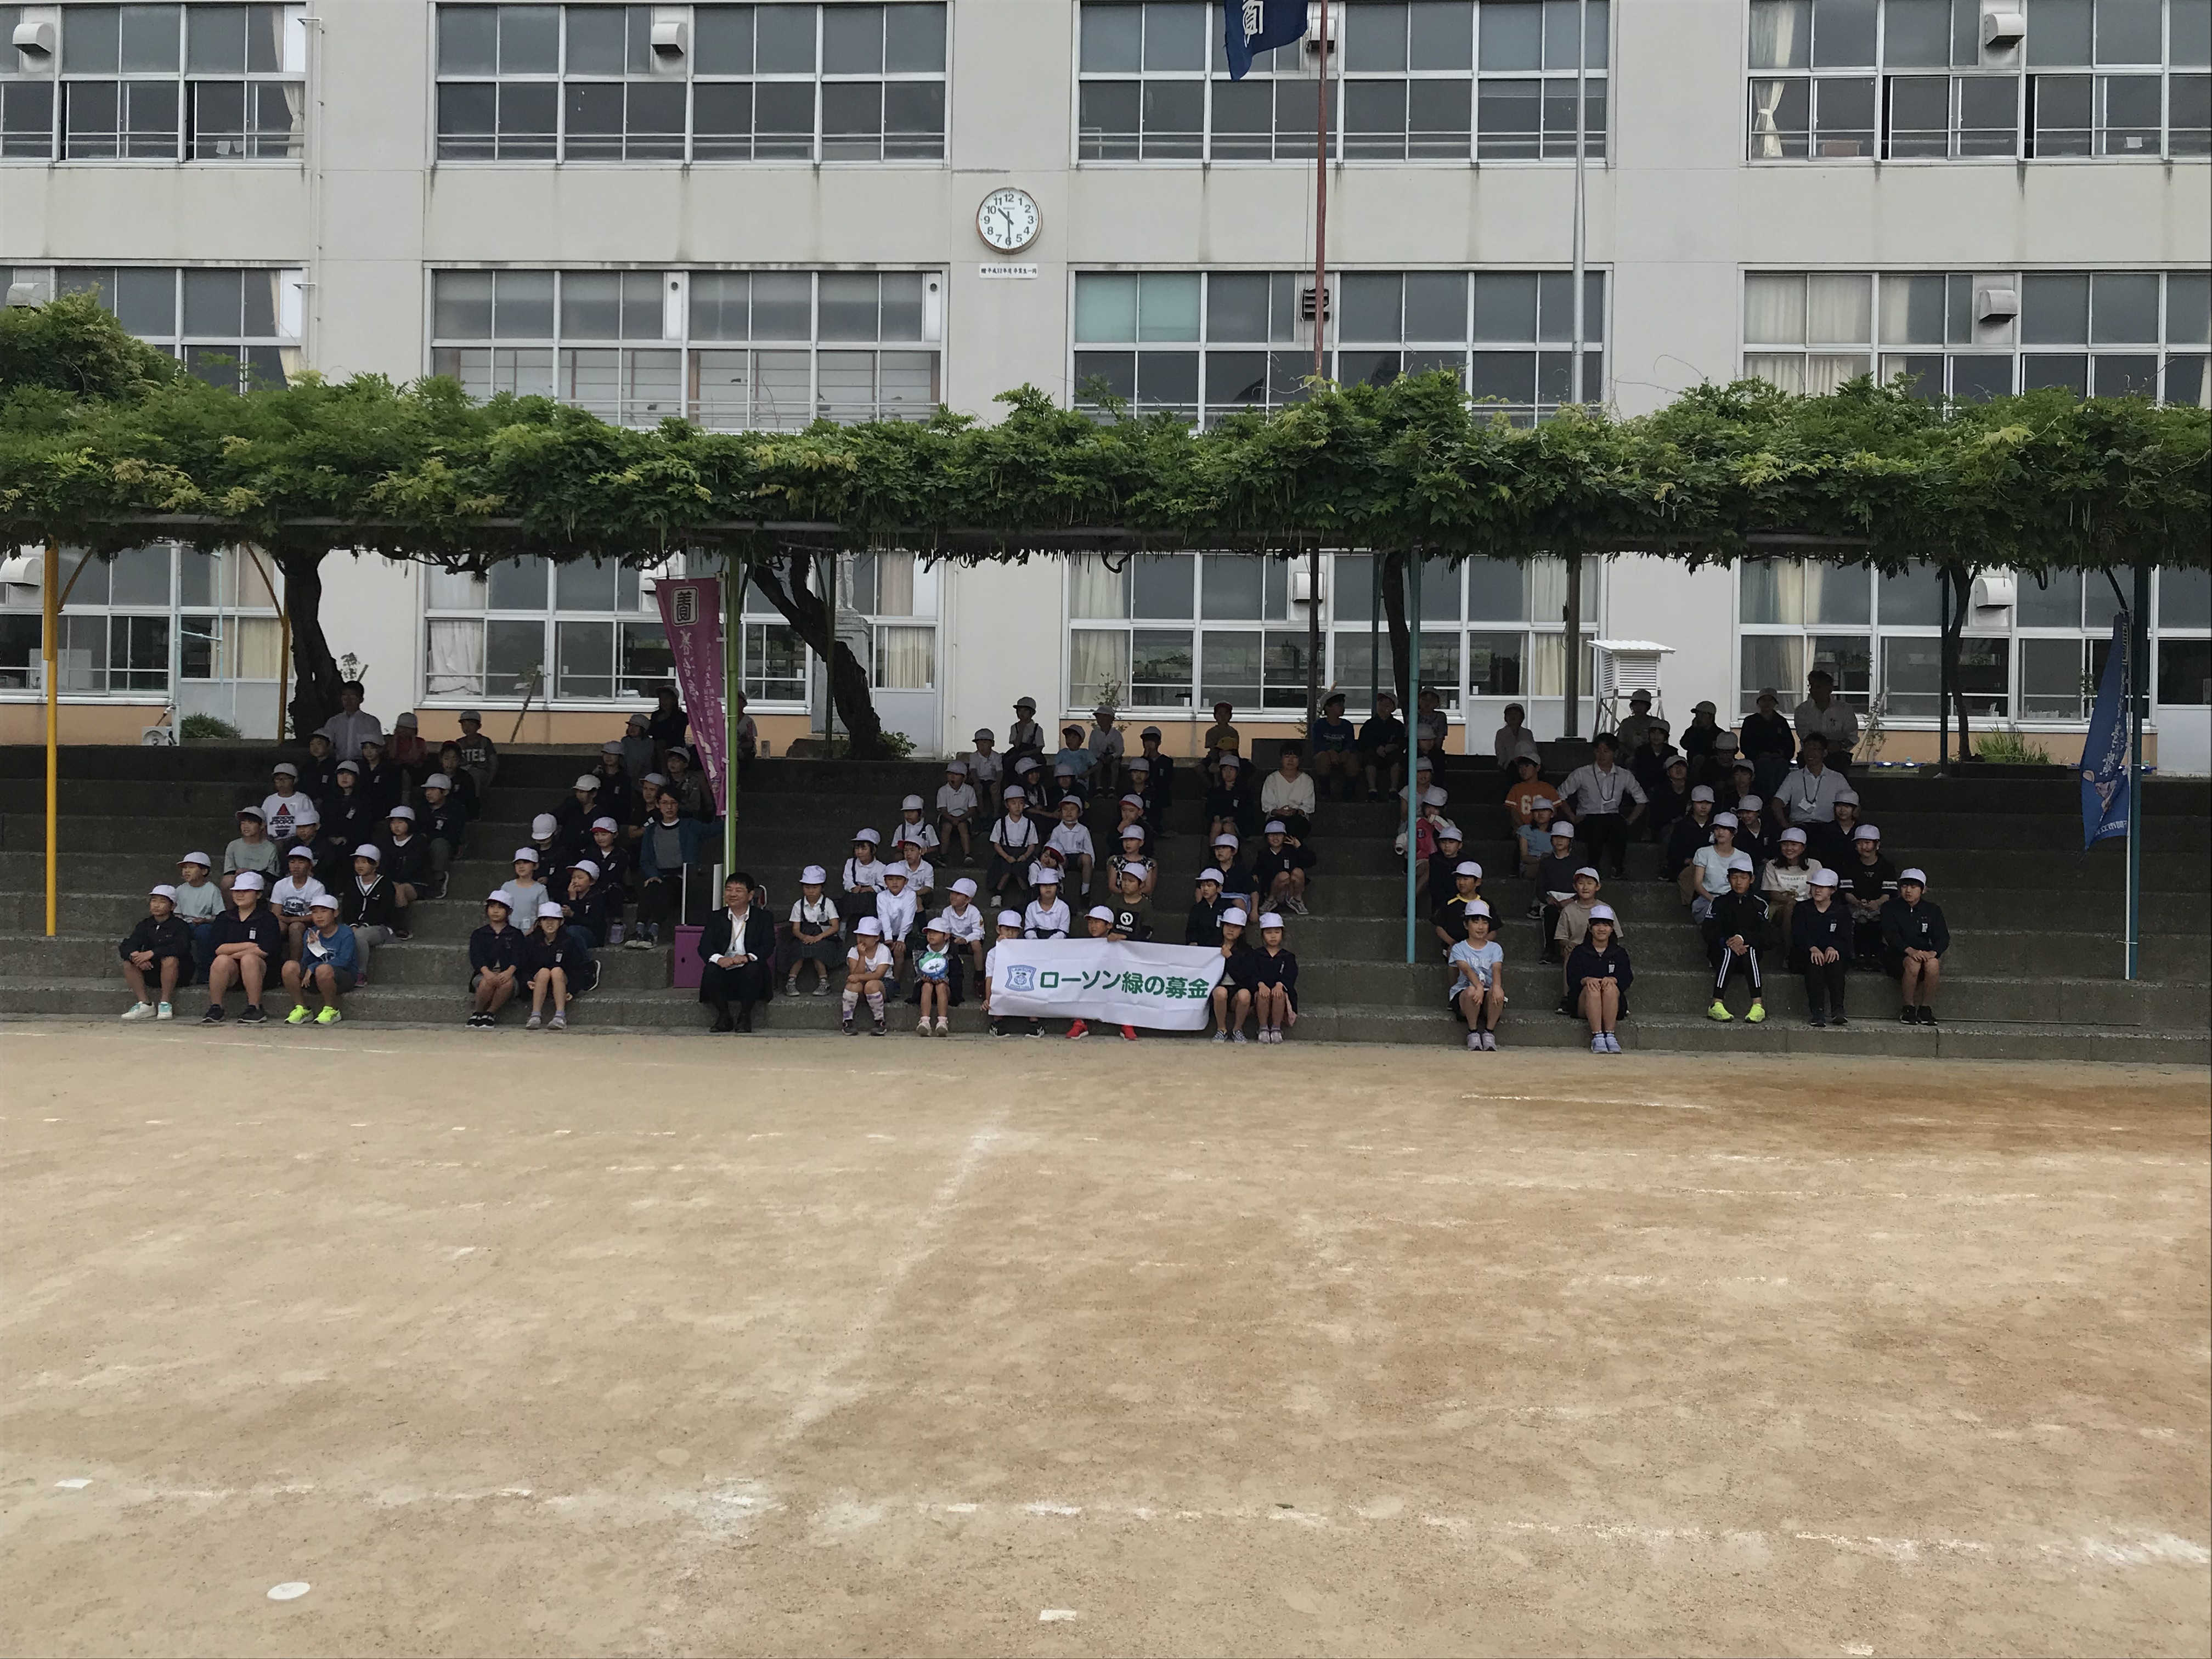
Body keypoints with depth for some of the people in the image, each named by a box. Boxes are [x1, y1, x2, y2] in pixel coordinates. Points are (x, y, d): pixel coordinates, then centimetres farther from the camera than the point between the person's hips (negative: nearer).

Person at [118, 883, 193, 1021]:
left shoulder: (179, 926, -6)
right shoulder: (145, 925, 10)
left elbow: (181, 948, -25)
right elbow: (126, 947, -1)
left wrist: (152, 953, -33)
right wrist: (135, 955, -27)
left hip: (178, 975, -5)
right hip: (151, 975, 5)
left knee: (170, 959, -36)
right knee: (129, 962, -18)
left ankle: (165, 1004, -24)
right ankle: (145, 1005, -16)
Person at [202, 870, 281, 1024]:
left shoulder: (268, 919, 4)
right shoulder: (224, 918, 15)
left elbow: (264, 951, -11)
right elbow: (219, 949, 0)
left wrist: (233, 954, -7)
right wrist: (249, 945, -9)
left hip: (260, 972, -2)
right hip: (231, 974, 2)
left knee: (249, 959, -33)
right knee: (222, 960, -29)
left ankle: (254, 1009, -28)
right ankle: (215, 1008, -24)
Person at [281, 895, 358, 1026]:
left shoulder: (346, 933, -5)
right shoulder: (310, 934, 9)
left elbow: (343, 961, -16)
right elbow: (306, 964, 2)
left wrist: (313, 967, -18)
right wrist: (311, 947, -18)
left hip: (344, 978, -5)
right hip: (315, 981, 5)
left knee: (323, 969, -38)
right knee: (290, 966, -20)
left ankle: (331, 1011, -16)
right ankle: (301, 1009, -7)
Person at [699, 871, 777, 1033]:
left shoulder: (763, 917, 8)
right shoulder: (716, 918, 13)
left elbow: (768, 946, -6)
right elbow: (704, 946, -1)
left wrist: (747, 957, -28)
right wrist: (718, 958, -26)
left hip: (749, 973, -2)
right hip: (724, 973, 2)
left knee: (754, 968, -34)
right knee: (711, 970, -30)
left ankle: (745, 1016, -19)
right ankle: (723, 1016, -16)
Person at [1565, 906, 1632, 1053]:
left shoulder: (1619, 954, 17)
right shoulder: (1580, 952, 14)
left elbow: (1627, 978, 0)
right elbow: (1572, 978, -1)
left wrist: (1612, 980, -24)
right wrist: (1587, 980, -25)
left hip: (1613, 1006, 1)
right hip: (1583, 1004, 0)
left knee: (1610, 987, -32)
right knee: (1593, 989, -34)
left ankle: (1610, 1036, -37)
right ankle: (1597, 1037, -42)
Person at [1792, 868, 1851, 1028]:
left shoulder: (1842, 913, 13)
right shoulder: (1801, 910, 12)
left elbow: (1844, 938, -3)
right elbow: (1799, 934, -7)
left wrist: (1833, 948, -28)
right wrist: (1813, 949, -28)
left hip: (1833, 954, 1)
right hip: (1805, 956, -1)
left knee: (1836, 962, -35)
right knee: (1814, 962, -35)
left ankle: (1837, 1009, -43)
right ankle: (1817, 1011, -45)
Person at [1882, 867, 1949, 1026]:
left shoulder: (1933, 910, 10)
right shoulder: (1890, 908, 3)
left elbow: (1943, 937, -2)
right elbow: (1891, 935, -13)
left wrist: (1933, 952, -25)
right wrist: (1909, 950, -32)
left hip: (1924, 953, 2)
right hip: (1897, 956, -2)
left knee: (1933, 964, -33)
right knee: (1913, 963, -36)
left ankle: (1926, 1008, -19)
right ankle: (1908, 1008, -22)